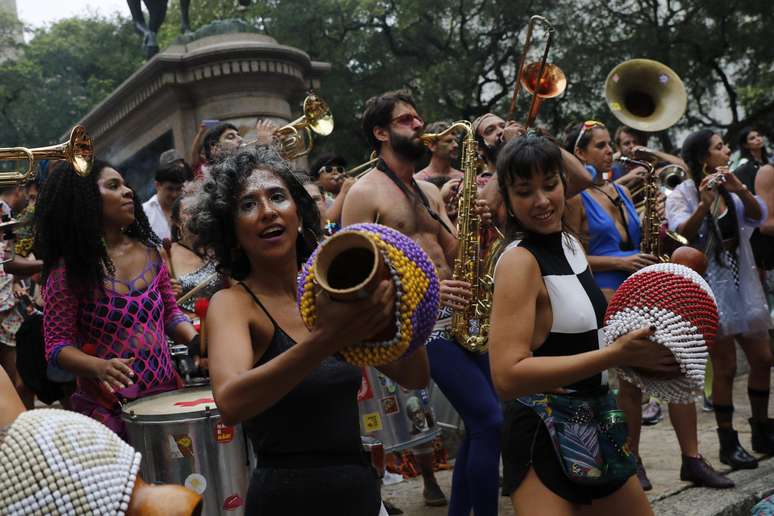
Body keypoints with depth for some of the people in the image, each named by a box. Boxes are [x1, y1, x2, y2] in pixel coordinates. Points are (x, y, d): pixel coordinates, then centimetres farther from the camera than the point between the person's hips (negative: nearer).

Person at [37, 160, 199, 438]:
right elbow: (57, 345, -9)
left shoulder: (148, 251, 4)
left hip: (166, 393, 4)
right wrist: (100, 367, -26)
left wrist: (195, 340, -5)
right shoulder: (68, 270, -9)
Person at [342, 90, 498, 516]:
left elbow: (454, 255, 16)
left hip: (458, 314, 8)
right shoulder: (364, 194, -6)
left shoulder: (430, 191, 18)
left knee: (480, 422, 10)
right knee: (490, 420, -13)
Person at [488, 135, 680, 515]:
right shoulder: (519, 260, -20)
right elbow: (507, 375, -30)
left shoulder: (570, 243, 6)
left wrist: (636, 341, 1)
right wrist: (617, 355, -32)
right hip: (544, 433, -9)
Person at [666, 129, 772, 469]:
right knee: (725, 367, -3)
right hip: (711, 287, -6)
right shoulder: (683, 194, -7)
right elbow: (681, 235, -24)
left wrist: (740, 189, -24)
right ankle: (728, 444, 9)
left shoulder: (729, 189, 11)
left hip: (743, 284, 6)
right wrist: (704, 205, -38)